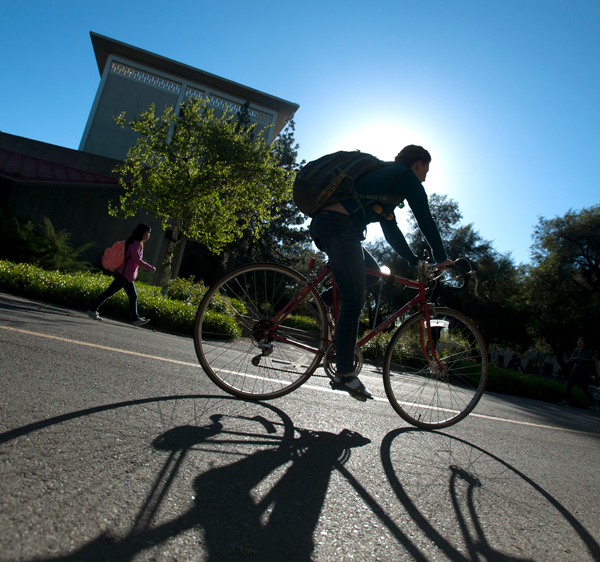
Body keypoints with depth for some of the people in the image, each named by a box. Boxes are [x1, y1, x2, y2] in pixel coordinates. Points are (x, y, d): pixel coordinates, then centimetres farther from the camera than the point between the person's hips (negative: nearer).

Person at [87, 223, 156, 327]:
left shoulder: (138, 243, 15)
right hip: (124, 274, -10)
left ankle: (135, 319, 9)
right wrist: (150, 267, -17)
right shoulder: (136, 243, -14)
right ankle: (92, 309, 10)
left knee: (133, 296, 8)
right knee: (108, 293, 0)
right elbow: (136, 259, -22)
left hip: (128, 275, 10)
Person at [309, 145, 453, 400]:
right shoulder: (406, 176, 7)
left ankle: (324, 300, 12)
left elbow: (391, 231, 30)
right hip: (340, 225, -9)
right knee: (353, 302, -7)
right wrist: (442, 259, 10)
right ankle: (344, 374, -3)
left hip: (321, 223, 9)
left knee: (372, 271, 23)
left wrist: (415, 261, 28)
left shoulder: (384, 175, 32)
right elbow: (425, 220, 0)